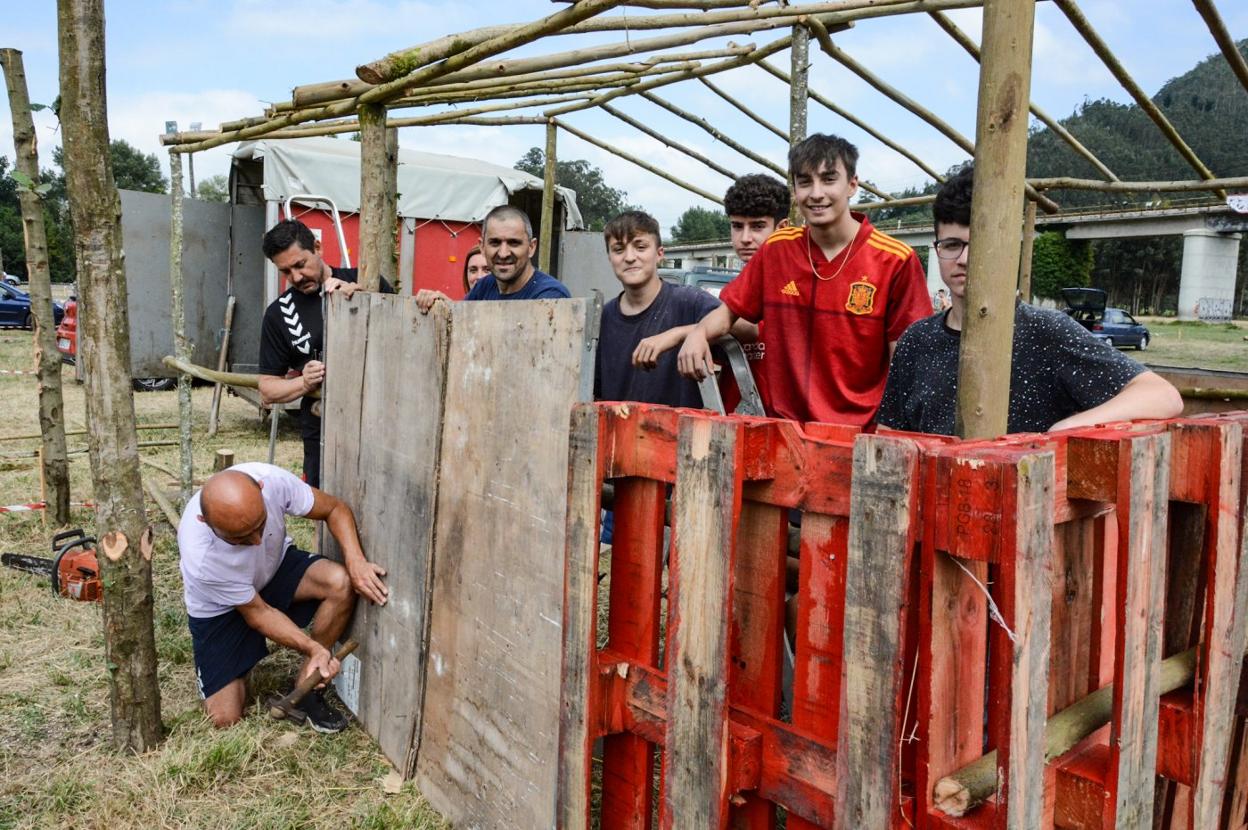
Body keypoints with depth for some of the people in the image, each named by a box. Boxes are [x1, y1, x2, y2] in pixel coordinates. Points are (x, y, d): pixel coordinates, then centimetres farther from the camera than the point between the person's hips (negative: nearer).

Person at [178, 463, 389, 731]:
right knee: (224, 718, -9)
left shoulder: (270, 480, -34)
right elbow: (257, 613, -23)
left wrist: (355, 561, -34)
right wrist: (314, 648, -31)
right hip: (220, 608, -3)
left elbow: (335, 509, -18)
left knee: (342, 583, -28)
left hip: (275, 565, 3)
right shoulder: (201, 559, -38)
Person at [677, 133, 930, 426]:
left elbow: (903, 362, -2)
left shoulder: (895, 261, -4)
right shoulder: (776, 249, 6)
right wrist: (699, 333, -5)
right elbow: (729, 310, 15)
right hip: (782, 422, 3)